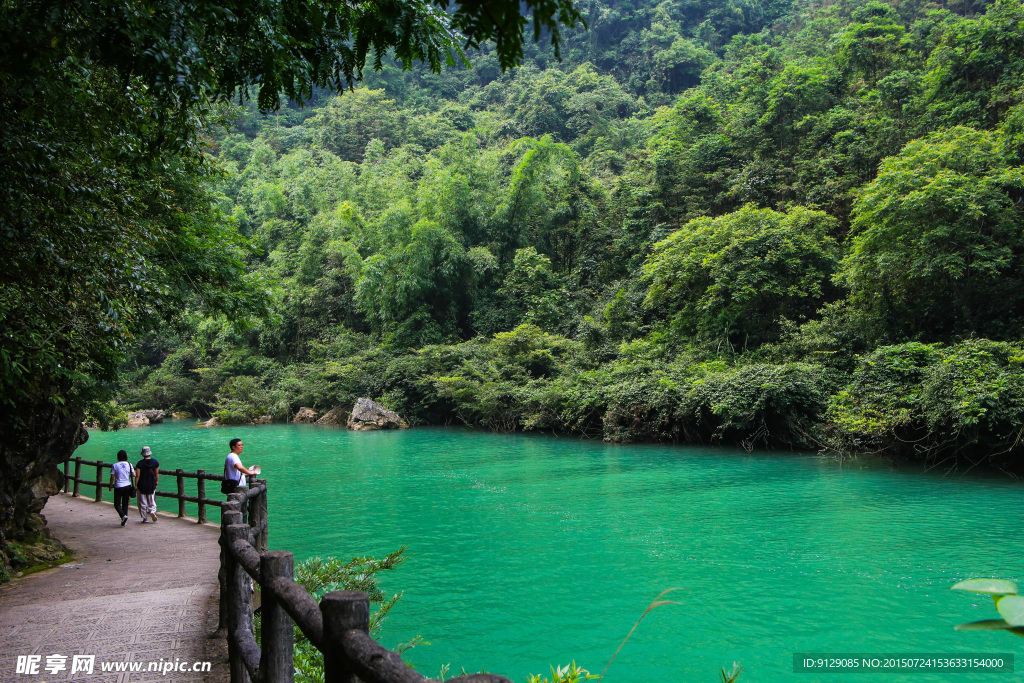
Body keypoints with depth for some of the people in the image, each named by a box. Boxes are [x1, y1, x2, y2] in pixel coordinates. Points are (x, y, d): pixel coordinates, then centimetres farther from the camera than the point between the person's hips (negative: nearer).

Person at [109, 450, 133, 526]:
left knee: (117, 504, 4)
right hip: (127, 486, 3)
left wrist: (111, 485, 6)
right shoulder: (129, 465, -1)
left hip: (118, 486, -3)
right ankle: (125, 518, 12)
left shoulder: (115, 465, -7)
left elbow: (112, 477, -8)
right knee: (125, 503, 13)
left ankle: (123, 516, -18)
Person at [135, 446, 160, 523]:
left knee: (143, 502, 9)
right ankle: (152, 511, -11)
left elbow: (137, 475, -12)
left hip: (142, 485, -2)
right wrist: (157, 481, 17)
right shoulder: (155, 462, -4)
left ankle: (144, 518, 12)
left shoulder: (140, 463, -12)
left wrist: (136, 485, -5)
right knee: (151, 500, 15)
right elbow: (157, 473, 2)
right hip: (152, 485, 2)